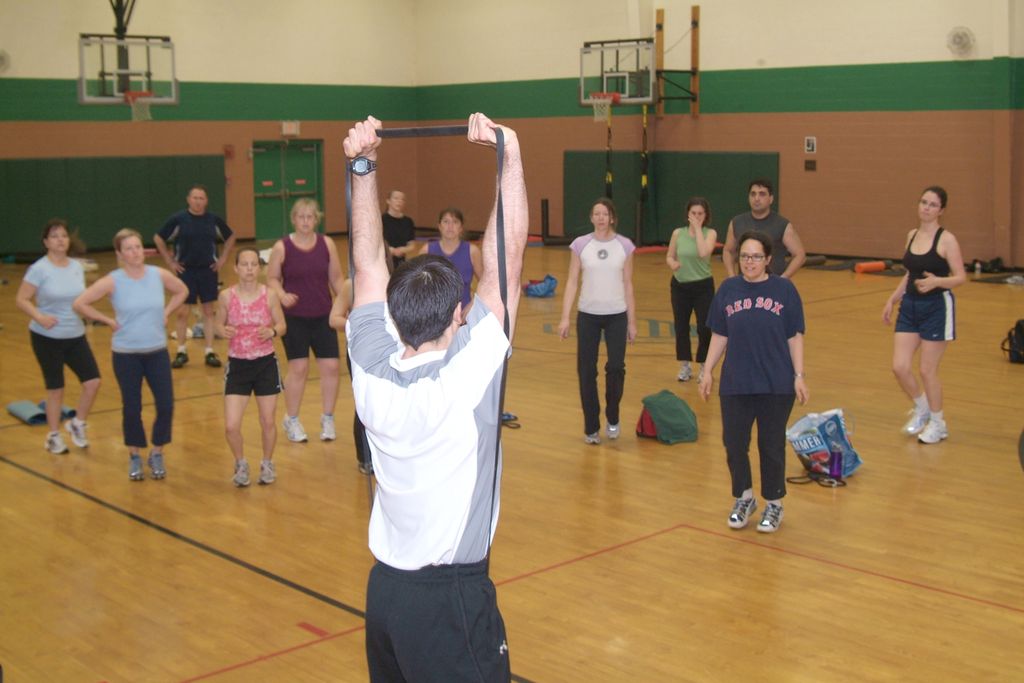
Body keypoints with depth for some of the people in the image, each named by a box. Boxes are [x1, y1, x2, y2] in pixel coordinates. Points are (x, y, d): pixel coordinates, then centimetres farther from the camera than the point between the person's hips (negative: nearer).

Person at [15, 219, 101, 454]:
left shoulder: (77, 267, 3)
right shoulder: (39, 269, -13)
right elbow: (21, 299, -13)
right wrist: (39, 317, -28)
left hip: (75, 336, 5)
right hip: (47, 338, -4)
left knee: (93, 381, -4)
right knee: (56, 388, 5)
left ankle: (77, 424, 20)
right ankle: (53, 436, 24)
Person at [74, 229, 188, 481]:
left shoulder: (159, 275, -4)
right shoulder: (112, 281, -11)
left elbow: (182, 291, 15)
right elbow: (79, 304, -8)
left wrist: (166, 313, 4)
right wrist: (109, 321, -8)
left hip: (157, 351, 2)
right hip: (126, 354, -2)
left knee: (166, 405, -3)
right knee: (132, 408, 6)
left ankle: (157, 454, 19)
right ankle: (135, 457, 25)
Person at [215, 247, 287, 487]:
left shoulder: (269, 294, -7)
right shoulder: (226, 296, -6)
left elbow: (282, 325, 1)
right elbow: (219, 324, 4)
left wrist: (272, 332, -20)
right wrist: (224, 331, -18)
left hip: (266, 363, 0)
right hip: (237, 365, 0)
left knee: (268, 422, 7)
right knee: (231, 426, -4)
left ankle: (267, 464, 32)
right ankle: (241, 464, 23)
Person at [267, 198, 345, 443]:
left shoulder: (327, 244, 1)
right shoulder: (282, 247, -6)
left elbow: (336, 278, 5)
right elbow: (272, 278, -1)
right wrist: (282, 295, -20)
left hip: (323, 316, 3)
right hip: (294, 317, -3)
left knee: (331, 366, 0)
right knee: (299, 368, -3)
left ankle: (327, 419, 18)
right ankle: (291, 420, 16)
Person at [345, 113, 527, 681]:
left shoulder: (371, 370, -7)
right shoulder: (466, 377, -20)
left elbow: (368, 261, 3)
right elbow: (505, 258, -19)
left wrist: (363, 166, 3)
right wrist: (509, 155, -15)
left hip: (383, 588, 6)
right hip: (453, 596, -6)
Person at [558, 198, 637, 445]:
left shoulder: (625, 246, 0)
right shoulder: (580, 245, -1)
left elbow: (628, 285, 4)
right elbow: (572, 282, -1)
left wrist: (632, 321, 5)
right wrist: (565, 317, -8)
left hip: (616, 316, 0)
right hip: (588, 315, 0)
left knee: (616, 368, -9)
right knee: (586, 371, 2)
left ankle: (612, 418, 17)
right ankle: (591, 427, 15)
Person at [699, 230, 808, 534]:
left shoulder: (784, 289, -3)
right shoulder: (728, 289, 3)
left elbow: (795, 336, -1)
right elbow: (719, 335, 8)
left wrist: (799, 376, -5)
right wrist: (708, 371, 3)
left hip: (776, 385, -2)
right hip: (735, 384, 2)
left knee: (771, 446, 7)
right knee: (734, 443, 5)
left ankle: (774, 504, 24)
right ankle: (744, 498, 28)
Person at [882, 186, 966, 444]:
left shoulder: (946, 239, -11)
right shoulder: (912, 235, 8)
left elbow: (961, 277, -15)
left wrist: (937, 281, -32)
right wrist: (892, 299, 13)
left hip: (937, 308, -6)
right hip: (910, 306, 6)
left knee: (927, 370, 1)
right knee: (899, 367, 0)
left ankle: (938, 423, 22)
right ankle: (921, 409, 28)